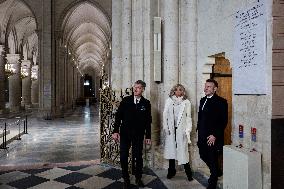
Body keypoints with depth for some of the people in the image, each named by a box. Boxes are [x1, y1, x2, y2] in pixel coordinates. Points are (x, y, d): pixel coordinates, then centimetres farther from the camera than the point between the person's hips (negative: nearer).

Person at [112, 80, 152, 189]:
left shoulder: (146, 103, 1)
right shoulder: (125, 100, 1)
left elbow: (148, 121, 3)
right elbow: (118, 116, 0)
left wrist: (148, 136, 2)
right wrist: (116, 131, -7)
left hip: (138, 135, 0)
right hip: (125, 133, 0)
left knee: (138, 156, 6)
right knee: (123, 157, 2)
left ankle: (138, 178, 26)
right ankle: (126, 179, 19)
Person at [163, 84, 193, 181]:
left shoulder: (186, 102, 2)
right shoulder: (168, 101, 6)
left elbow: (188, 117, 3)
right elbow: (165, 115, 7)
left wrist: (187, 130, -3)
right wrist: (165, 127, 0)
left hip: (181, 129, -2)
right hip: (171, 129, 2)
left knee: (182, 150, -2)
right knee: (171, 149, 6)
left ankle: (188, 172, 10)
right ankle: (171, 171, 19)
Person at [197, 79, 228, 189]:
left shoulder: (221, 102, -10)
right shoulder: (203, 100, 12)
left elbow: (224, 121, -14)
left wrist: (215, 135, -18)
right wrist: (199, 130, 11)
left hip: (213, 137, -7)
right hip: (202, 136, 7)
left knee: (213, 160, 4)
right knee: (203, 155, 16)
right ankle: (216, 172, 42)